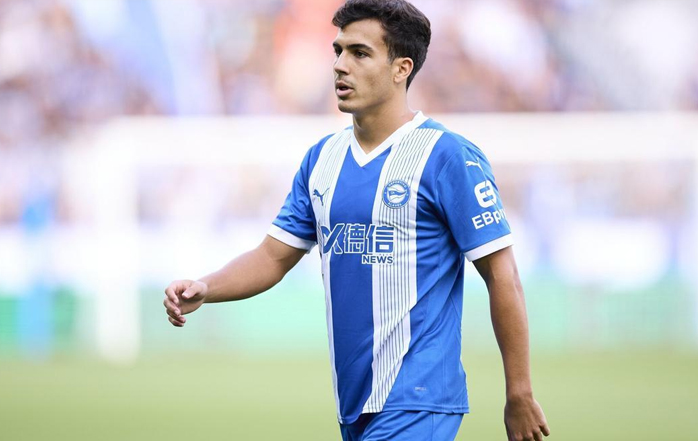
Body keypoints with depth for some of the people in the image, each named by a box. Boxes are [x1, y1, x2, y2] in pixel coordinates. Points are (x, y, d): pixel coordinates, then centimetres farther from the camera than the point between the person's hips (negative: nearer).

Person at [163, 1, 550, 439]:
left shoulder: (449, 156, -9)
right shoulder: (322, 158, 12)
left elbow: (502, 276, -9)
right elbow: (274, 256, 15)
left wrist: (520, 398, -10)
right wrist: (202, 290, -5)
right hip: (352, 404, 7)